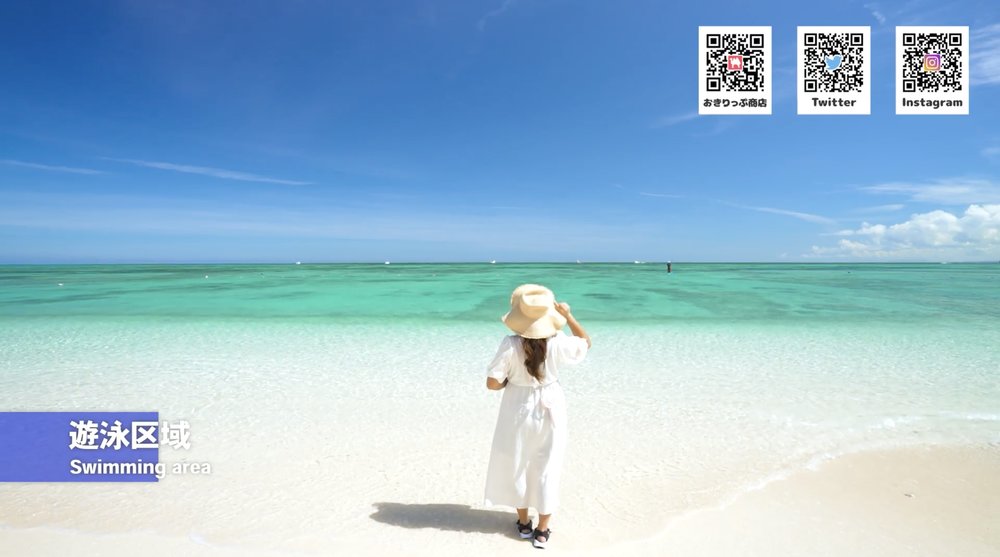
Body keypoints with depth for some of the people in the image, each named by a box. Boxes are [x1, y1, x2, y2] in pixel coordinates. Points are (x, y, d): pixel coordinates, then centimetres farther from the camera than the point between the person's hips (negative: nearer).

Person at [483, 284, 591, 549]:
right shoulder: (558, 342, -17)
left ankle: (524, 523, 35)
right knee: (547, 467, 15)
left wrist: (511, 381, 1)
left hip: (518, 410, -1)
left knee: (516, 464, 19)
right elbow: (586, 343, 4)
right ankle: (542, 530, 26)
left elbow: (492, 383, -19)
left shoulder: (510, 344, -22)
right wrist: (568, 315, 3)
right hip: (549, 408, 1)